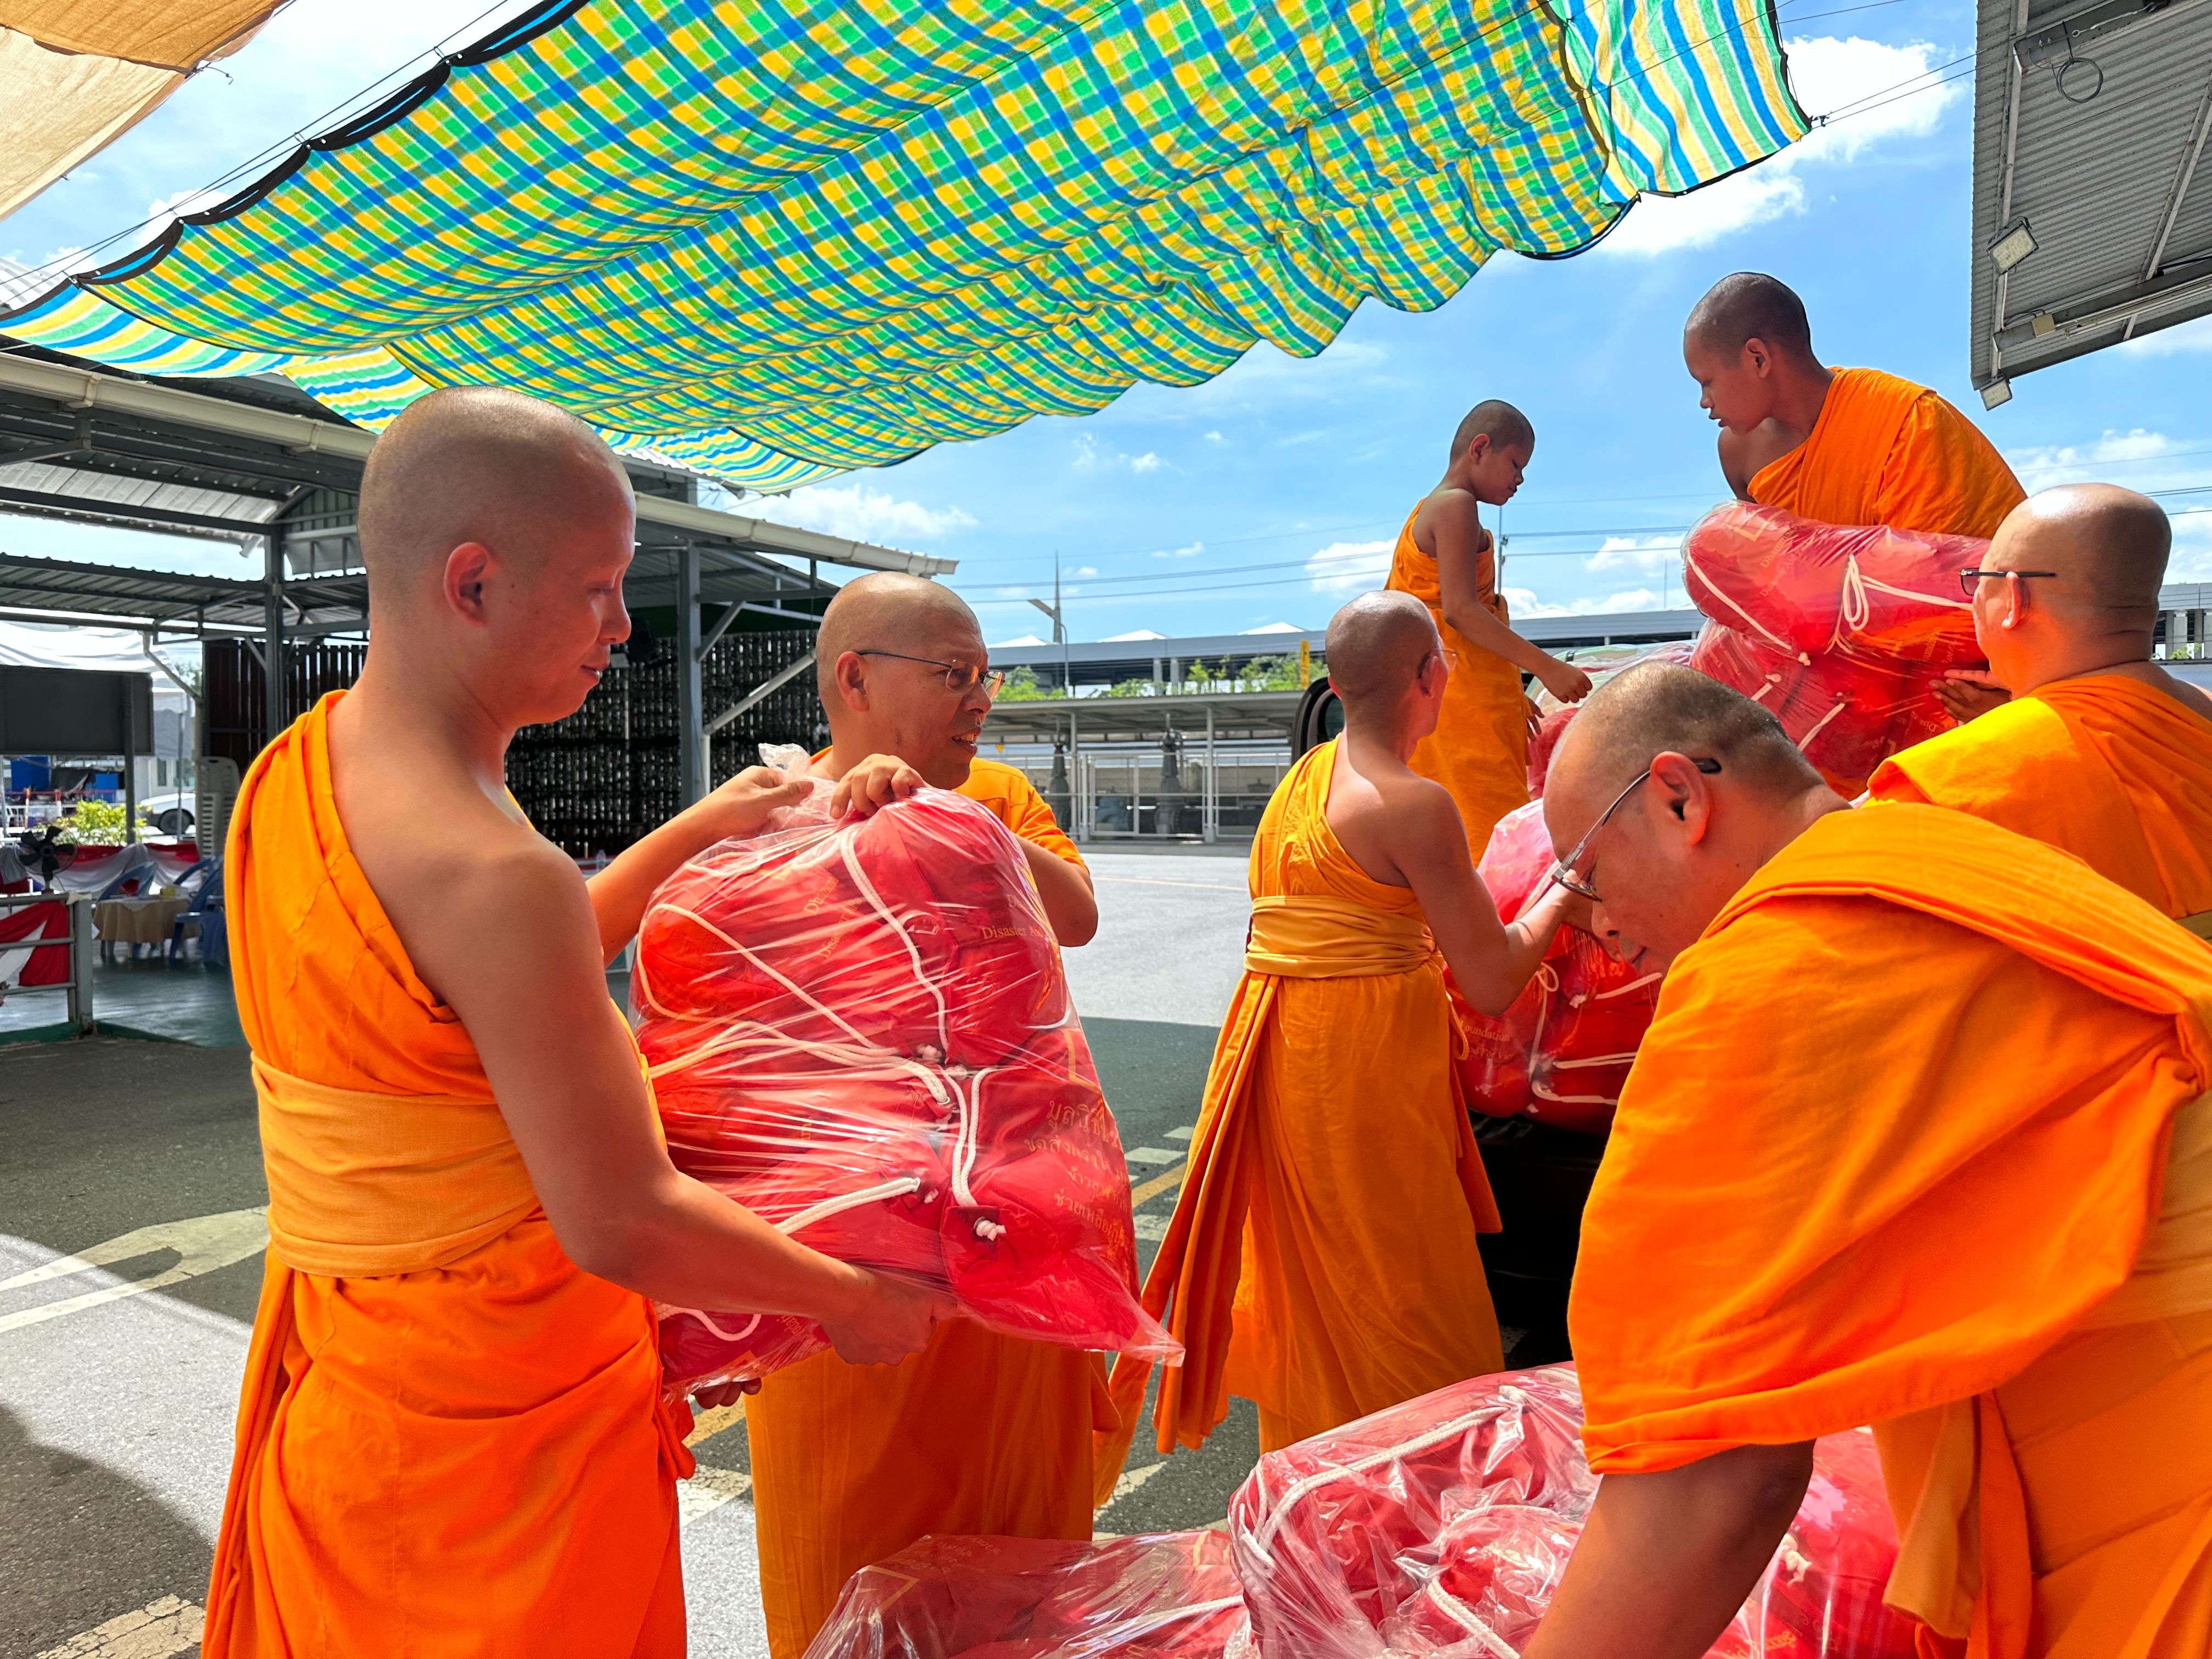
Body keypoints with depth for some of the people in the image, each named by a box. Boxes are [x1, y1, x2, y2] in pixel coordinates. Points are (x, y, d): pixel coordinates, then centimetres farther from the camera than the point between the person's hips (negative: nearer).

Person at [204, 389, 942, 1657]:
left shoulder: (293, 774, -1)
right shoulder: (493, 870, -30)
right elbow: (621, 1223, -26)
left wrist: (697, 831, 13)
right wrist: (853, 1299, -12)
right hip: (505, 1411, -8)